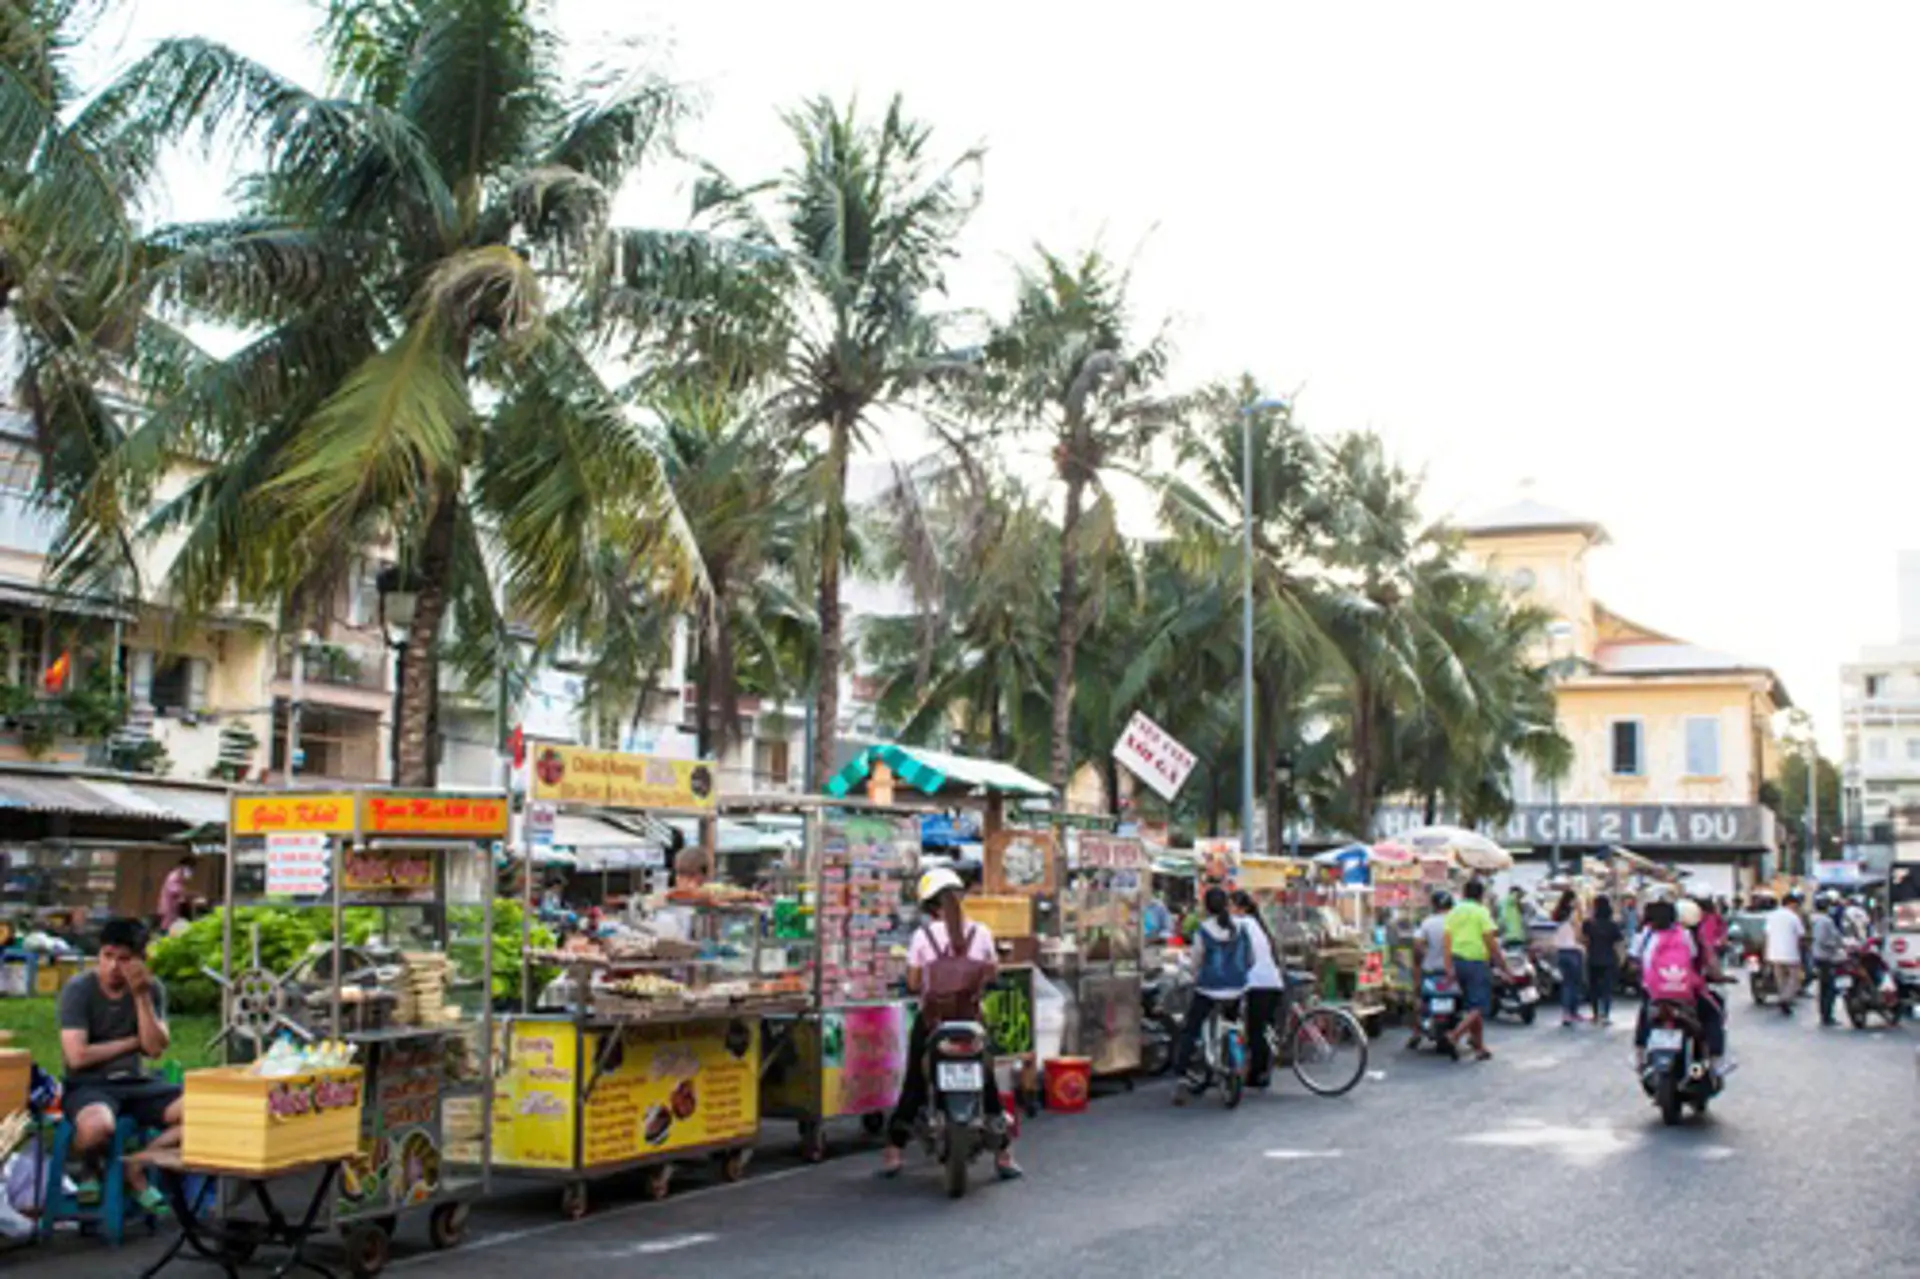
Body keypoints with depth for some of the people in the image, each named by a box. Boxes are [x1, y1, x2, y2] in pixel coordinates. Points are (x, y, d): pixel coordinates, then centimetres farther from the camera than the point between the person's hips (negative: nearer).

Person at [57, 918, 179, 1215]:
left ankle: (136, 1167, -1)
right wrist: (132, 1043, -6)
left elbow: (156, 1048, -9)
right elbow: (77, 1056, -16)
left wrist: (141, 995, -15)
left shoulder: (151, 988, 2)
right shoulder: (78, 989, -8)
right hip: (88, 1085, -4)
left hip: (135, 1082, 4)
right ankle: (92, 1169, -2)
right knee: (97, 1126, -40)